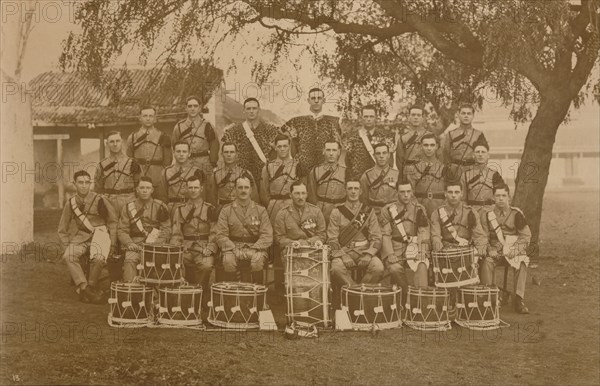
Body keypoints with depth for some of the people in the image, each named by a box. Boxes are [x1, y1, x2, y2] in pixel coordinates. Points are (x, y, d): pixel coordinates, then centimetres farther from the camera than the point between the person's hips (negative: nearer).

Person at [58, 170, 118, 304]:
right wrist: (68, 245, 1)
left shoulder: (99, 200, 0)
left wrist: (112, 244, -1)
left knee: (98, 258, -33)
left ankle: (90, 287, -11)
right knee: (69, 255, -29)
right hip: (79, 239, 3)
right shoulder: (71, 204, 8)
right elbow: (62, 230, 16)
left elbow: (112, 222, 6)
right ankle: (83, 287, -28)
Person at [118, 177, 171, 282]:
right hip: (135, 244, 1)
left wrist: (156, 244, -11)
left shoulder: (160, 207, 8)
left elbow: (166, 229, 5)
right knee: (129, 261, -29)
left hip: (155, 245, -1)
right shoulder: (128, 208, 11)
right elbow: (122, 230, 9)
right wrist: (129, 243, -11)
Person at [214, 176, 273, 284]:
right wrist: (234, 249, -14)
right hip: (233, 246, 0)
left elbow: (267, 235, 2)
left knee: (258, 260, -32)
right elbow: (221, 235, 2)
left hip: (255, 247, 0)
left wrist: (253, 249, -13)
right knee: (228, 260, -32)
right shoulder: (226, 210, 9)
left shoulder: (260, 210, 9)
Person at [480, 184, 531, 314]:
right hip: (494, 248, 0)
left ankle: (519, 300, -26)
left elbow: (526, 235, 0)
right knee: (486, 263, -30)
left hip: (513, 248, 0)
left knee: (522, 263, -29)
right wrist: (490, 249, -16)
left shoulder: (516, 213, 0)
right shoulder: (487, 213, 1)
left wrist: (513, 250, -14)